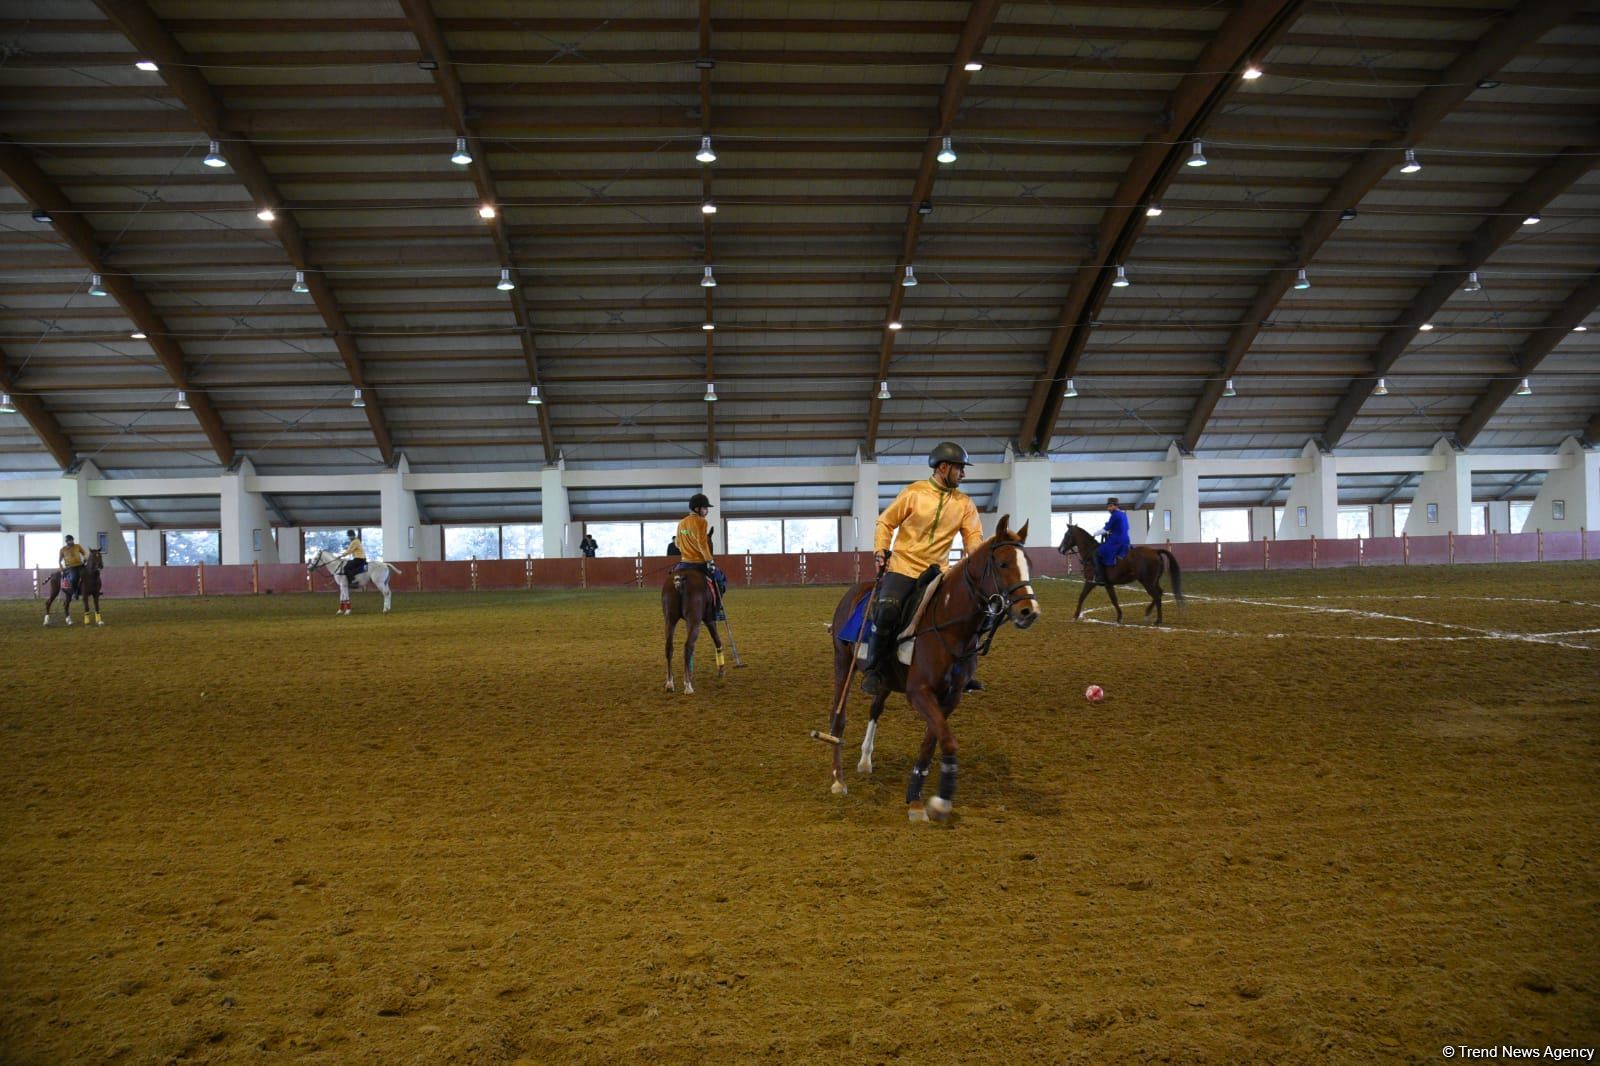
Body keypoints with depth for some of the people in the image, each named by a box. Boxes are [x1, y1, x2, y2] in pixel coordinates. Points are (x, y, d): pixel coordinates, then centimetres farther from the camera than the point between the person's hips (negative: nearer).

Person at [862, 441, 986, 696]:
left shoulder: (965, 503, 6)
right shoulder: (913, 492, -3)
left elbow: (973, 537, 2)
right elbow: (886, 522, 3)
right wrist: (880, 550, -10)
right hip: (902, 567, -4)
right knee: (888, 610, -27)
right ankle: (875, 671, -12)